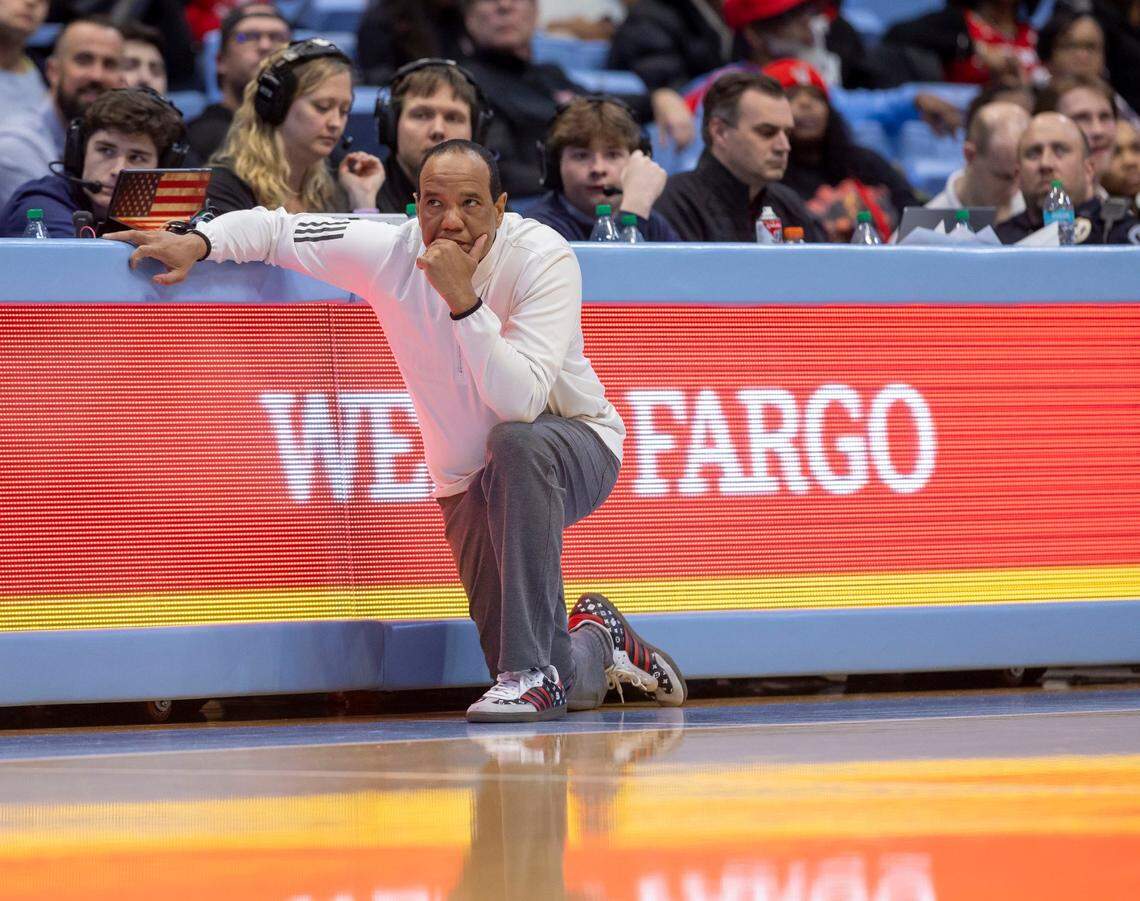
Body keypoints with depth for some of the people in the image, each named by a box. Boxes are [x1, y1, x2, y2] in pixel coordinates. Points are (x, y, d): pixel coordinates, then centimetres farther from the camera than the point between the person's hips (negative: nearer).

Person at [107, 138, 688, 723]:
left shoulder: (543, 259, -24)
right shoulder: (390, 254, -13)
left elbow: (520, 401, -34)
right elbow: (273, 227, -1)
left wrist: (463, 300, -39)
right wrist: (198, 242, -18)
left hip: (575, 443, -3)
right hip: (469, 481, 3)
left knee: (517, 441, -42)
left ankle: (534, 670, -34)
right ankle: (593, 640, 31)